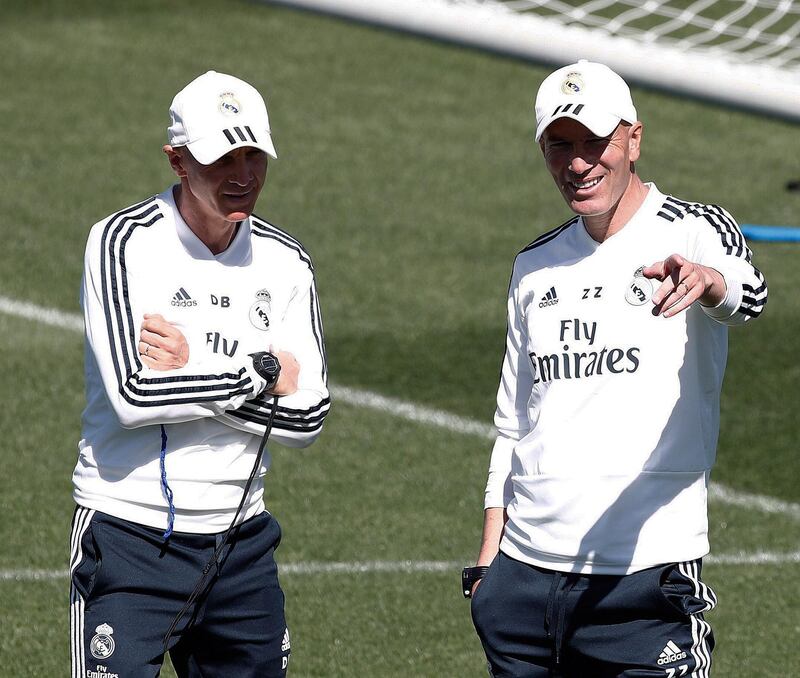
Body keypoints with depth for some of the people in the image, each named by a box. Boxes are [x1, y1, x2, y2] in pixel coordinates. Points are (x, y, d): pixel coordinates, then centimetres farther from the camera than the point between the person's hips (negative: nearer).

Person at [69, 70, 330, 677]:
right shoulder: (124, 243, -8)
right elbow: (133, 394, -21)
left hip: (241, 543, 5)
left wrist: (193, 372, -12)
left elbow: (307, 417, -1)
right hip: (132, 539, -5)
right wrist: (260, 373, -11)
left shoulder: (285, 262, 7)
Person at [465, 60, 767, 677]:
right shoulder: (535, 267, 16)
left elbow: (747, 293, -26)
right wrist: (488, 558, 15)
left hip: (647, 574, -5)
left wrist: (708, 282, -49)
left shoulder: (694, 232, -3)